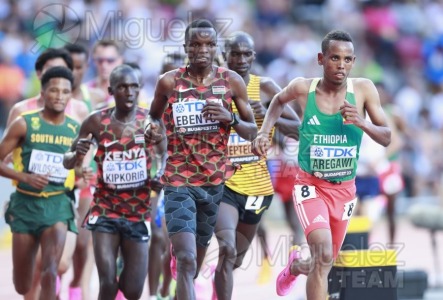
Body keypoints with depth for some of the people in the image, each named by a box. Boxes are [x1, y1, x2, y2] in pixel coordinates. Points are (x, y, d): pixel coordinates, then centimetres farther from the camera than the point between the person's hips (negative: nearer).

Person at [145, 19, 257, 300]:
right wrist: (152, 128, -8)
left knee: (197, 258, 16)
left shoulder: (232, 81, 0)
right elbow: (154, 116, 15)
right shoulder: (169, 82, -4)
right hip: (179, 181, -3)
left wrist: (230, 119, -15)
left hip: (216, 181, 3)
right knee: (186, 260, -18)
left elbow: (252, 132, 5)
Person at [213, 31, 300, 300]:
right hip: (222, 183, -3)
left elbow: (298, 128, -4)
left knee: (236, 259, 19)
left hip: (257, 185, 3)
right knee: (227, 250, -25)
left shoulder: (266, 88, -2)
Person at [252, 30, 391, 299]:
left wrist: (361, 122, -26)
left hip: (344, 190, 3)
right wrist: (264, 132, -1)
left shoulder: (363, 90, -10)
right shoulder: (303, 88, -11)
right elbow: (279, 101, 13)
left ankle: (295, 266, 55)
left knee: (324, 263, 18)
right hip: (311, 186, -3)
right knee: (323, 254, -27)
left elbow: (386, 138, -8)